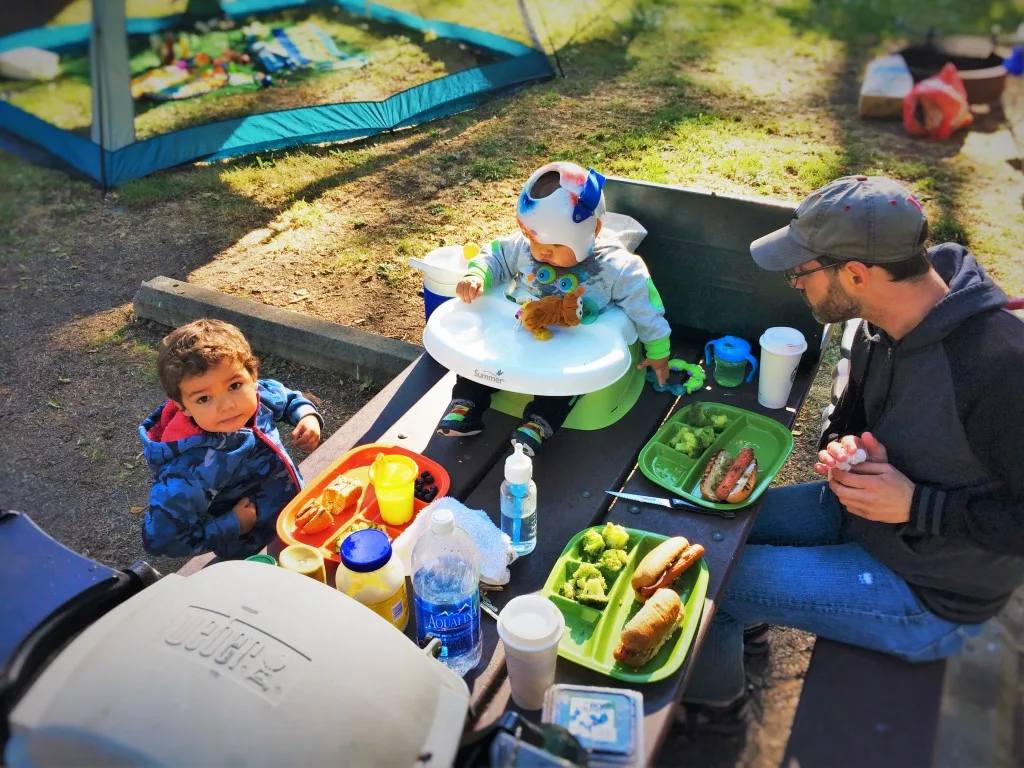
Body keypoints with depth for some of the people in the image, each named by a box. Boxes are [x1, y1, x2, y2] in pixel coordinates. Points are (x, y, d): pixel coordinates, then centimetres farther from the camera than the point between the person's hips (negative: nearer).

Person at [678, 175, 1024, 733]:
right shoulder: (875, 325, -8)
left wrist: (916, 505, -28)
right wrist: (842, 448, -12)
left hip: (930, 595, -7)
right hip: (856, 508, 7)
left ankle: (712, 701, 22)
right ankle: (739, 624, 40)